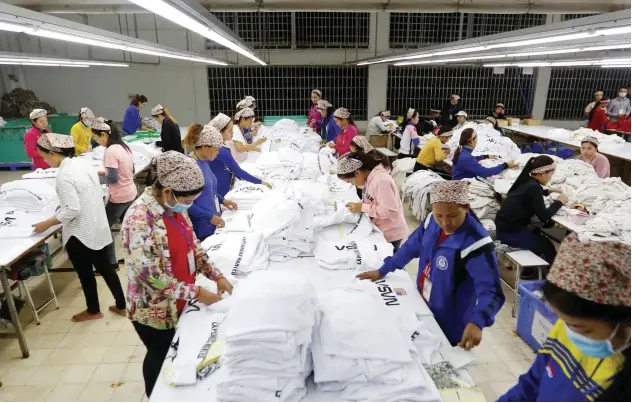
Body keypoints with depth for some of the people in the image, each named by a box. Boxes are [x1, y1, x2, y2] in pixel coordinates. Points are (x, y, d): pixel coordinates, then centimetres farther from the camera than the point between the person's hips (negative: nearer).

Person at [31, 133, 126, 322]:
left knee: (85, 273, 12)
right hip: (98, 227, 8)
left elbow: (72, 211, -24)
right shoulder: (83, 163, 3)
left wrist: (47, 224, -10)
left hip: (80, 233, -8)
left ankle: (93, 311, 32)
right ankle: (121, 306, 27)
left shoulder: (64, 176, -22)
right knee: (105, 267, 18)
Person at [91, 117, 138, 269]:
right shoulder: (124, 147, 7)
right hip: (131, 193, 9)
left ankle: (111, 263, 15)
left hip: (119, 197, -9)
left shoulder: (110, 151, -20)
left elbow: (113, 178, -23)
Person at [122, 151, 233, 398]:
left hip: (179, 303, 7)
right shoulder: (139, 219, -29)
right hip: (154, 310, -7)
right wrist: (196, 293, -25)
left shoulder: (174, 206, -3)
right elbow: (151, 277, -29)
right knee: (161, 357, 17)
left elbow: (192, 246, 7)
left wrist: (216, 276, -3)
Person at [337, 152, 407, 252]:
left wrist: (362, 207, -27)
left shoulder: (381, 180, -29)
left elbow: (392, 211, -30)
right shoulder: (370, 177, -1)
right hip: (380, 230, 8)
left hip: (390, 234, -8)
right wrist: (359, 204, -4)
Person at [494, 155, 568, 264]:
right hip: (511, 232, -9)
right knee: (548, 247, 11)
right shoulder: (534, 186, -20)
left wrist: (548, 191, 23)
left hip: (503, 227, 9)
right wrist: (559, 202, -3)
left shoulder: (526, 181, 6)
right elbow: (544, 216, -17)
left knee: (538, 234, 29)